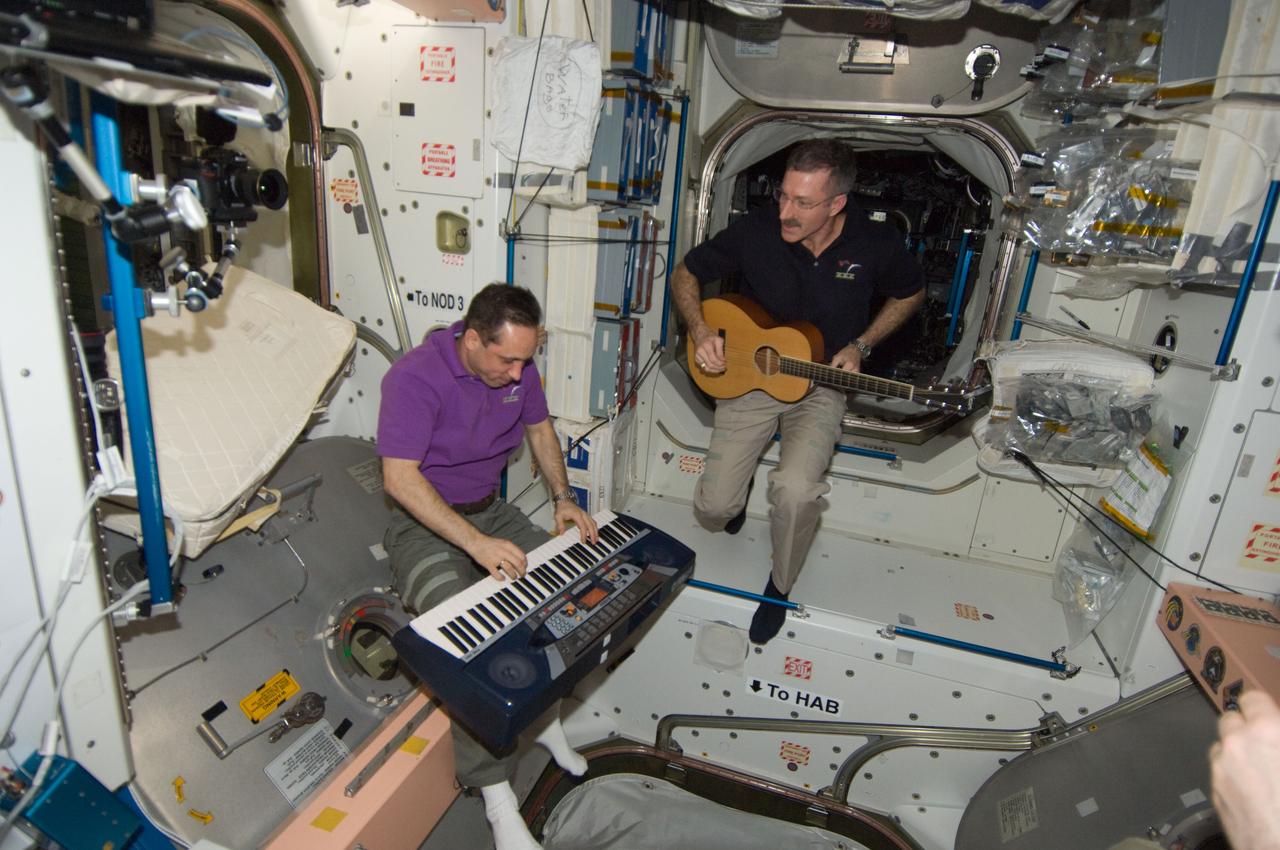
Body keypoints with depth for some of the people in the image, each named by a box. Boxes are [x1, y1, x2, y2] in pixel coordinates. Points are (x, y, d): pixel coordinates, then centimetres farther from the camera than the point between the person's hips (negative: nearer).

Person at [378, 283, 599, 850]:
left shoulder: (517, 366, -3)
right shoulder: (415, 378, -24)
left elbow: (539, 427, 13)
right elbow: (399, 477, -30)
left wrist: (563, 496, -1)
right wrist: (477, 543, -36)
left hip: (489, 510, 6)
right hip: (424, 526, -6)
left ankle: (545, 717, 11)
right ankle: (496, 793, -14)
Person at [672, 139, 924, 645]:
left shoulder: (876, 246, -11)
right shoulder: (754, 232, -14)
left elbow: (910, 294, 10)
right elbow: (686, 275, 0)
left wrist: (860, 345, -5)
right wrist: (700, 329, -18)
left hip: (819, 385, -1)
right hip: (747, 376, 1)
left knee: (797, 491, -29)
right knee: (712, 509, -9)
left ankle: (779, 588, 4)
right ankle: (737, 488, 34)